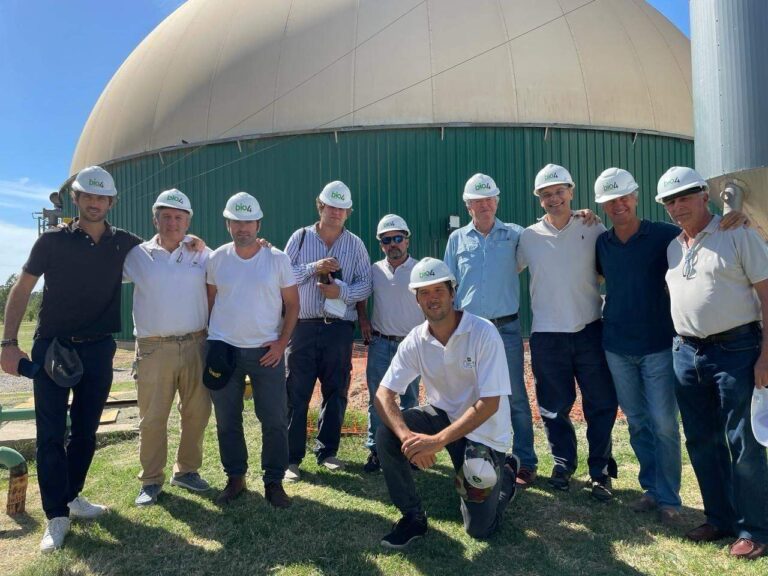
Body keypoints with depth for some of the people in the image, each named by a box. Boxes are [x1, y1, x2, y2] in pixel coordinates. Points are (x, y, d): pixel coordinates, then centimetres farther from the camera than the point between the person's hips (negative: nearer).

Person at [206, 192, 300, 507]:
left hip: (267, 351, -2)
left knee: (275, 420, 1)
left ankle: (274, 481, 17)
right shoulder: (217, 258, 2)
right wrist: (207, 339, 6)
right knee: (227, 420, 10)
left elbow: (292, 304, 0)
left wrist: (282, 343, -7)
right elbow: (209, 300, 11)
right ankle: (235, 478, 27)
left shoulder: (277, 259, -3)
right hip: (223, 349, 2)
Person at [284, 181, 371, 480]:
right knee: (296, 393, 1)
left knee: (336, 391, 9)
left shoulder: (355, 244, 7)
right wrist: (315, 267, -14)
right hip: (303, 327, -1)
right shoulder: (300, 237, 5)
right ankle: (292, 457, 12)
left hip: (339, 329, 2)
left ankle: (327, 451, 25)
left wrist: (342, 291, -15)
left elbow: (366, 285, 2)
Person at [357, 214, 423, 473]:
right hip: (380, 343, 2)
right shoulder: (374, 270, 4)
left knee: (409, 400, 10)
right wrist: (363, 319, 7)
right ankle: (375, 450, 17)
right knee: (377, 399, 6)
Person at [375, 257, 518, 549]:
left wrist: (437, 441, -36)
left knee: (479, 529, -1)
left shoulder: (483, 333, -24)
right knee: (386, 435, -23)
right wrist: (407, 436, -35)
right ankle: (413, 516, -2)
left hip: (484, 429, -3)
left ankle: (506, 472, 30)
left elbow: (490, 404, -27)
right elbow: (383, 395, -16)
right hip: (443, 415, 4)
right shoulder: (415, 340, -11)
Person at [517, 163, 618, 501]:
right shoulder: (529, 237, 4)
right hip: (547, 336, 1)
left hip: (590, 331, 0)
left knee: (601, 404, 5)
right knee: (554, 406, 10)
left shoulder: (594, 231, 2)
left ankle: (600, 471, 21)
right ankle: (563, 462, 31)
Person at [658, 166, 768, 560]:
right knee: (701, 442, 12)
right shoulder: (671, 247, 11)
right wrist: (681, 345, 11)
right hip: (686, 353, 6)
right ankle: (720, 518, 27)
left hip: (736, 350, -6)